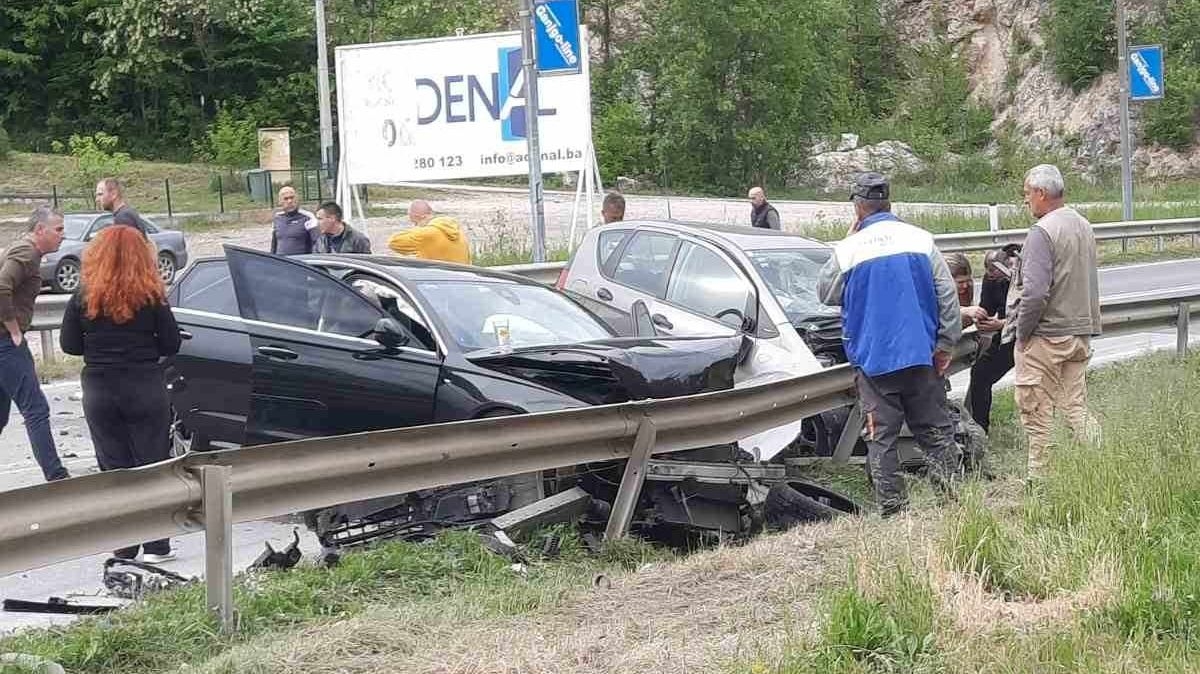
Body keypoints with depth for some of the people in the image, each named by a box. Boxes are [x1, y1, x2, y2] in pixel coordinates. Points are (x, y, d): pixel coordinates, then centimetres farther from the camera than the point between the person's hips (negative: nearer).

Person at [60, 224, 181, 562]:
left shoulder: (84, 297, -4)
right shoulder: (151, 297, -8)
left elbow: (69, 344, -1)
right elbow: (171, 344, -5)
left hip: (99, 392, 1)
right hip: (145, 389, -1)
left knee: (114, 467, 10)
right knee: (152, 464, 8)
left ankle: (123, 547, 10)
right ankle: (156, 545, 6)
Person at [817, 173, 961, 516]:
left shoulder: (848, 250, -5)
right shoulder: (921, 240, 0)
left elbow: (826, 293, 11)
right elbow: (947, 296, 2)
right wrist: (946, 345, 9)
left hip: (872, 359, -2)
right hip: (920, 354, 2)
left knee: (881, 436, 3)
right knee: (935, 430, 11)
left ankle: (892, 509, 2)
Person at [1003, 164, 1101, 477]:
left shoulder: (1042, 232, -17)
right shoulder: (1084, 226, 11)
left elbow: (1035, 291, -23)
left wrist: (1022, 332, -12)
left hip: (1045, 337, -8)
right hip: (1080, 333, 8)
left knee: (1037, 410, 1)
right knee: (1076, 407, 12)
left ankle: (1040, 474, 4)